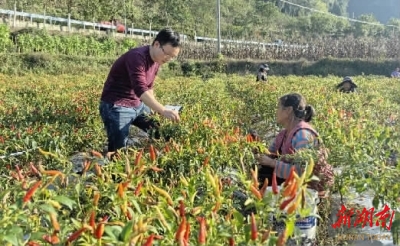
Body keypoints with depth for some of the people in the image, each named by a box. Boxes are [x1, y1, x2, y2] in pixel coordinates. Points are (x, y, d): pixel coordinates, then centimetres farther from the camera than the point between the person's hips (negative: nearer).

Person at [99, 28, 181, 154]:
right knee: (119, 149, -9)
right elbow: (140, 90, -36)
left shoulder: (157, 60, 4)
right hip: (116, 107, -9)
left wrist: (154, 110, 11)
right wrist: (164, 111, -43)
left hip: (138, 105, 9)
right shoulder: (137, 57, -25)